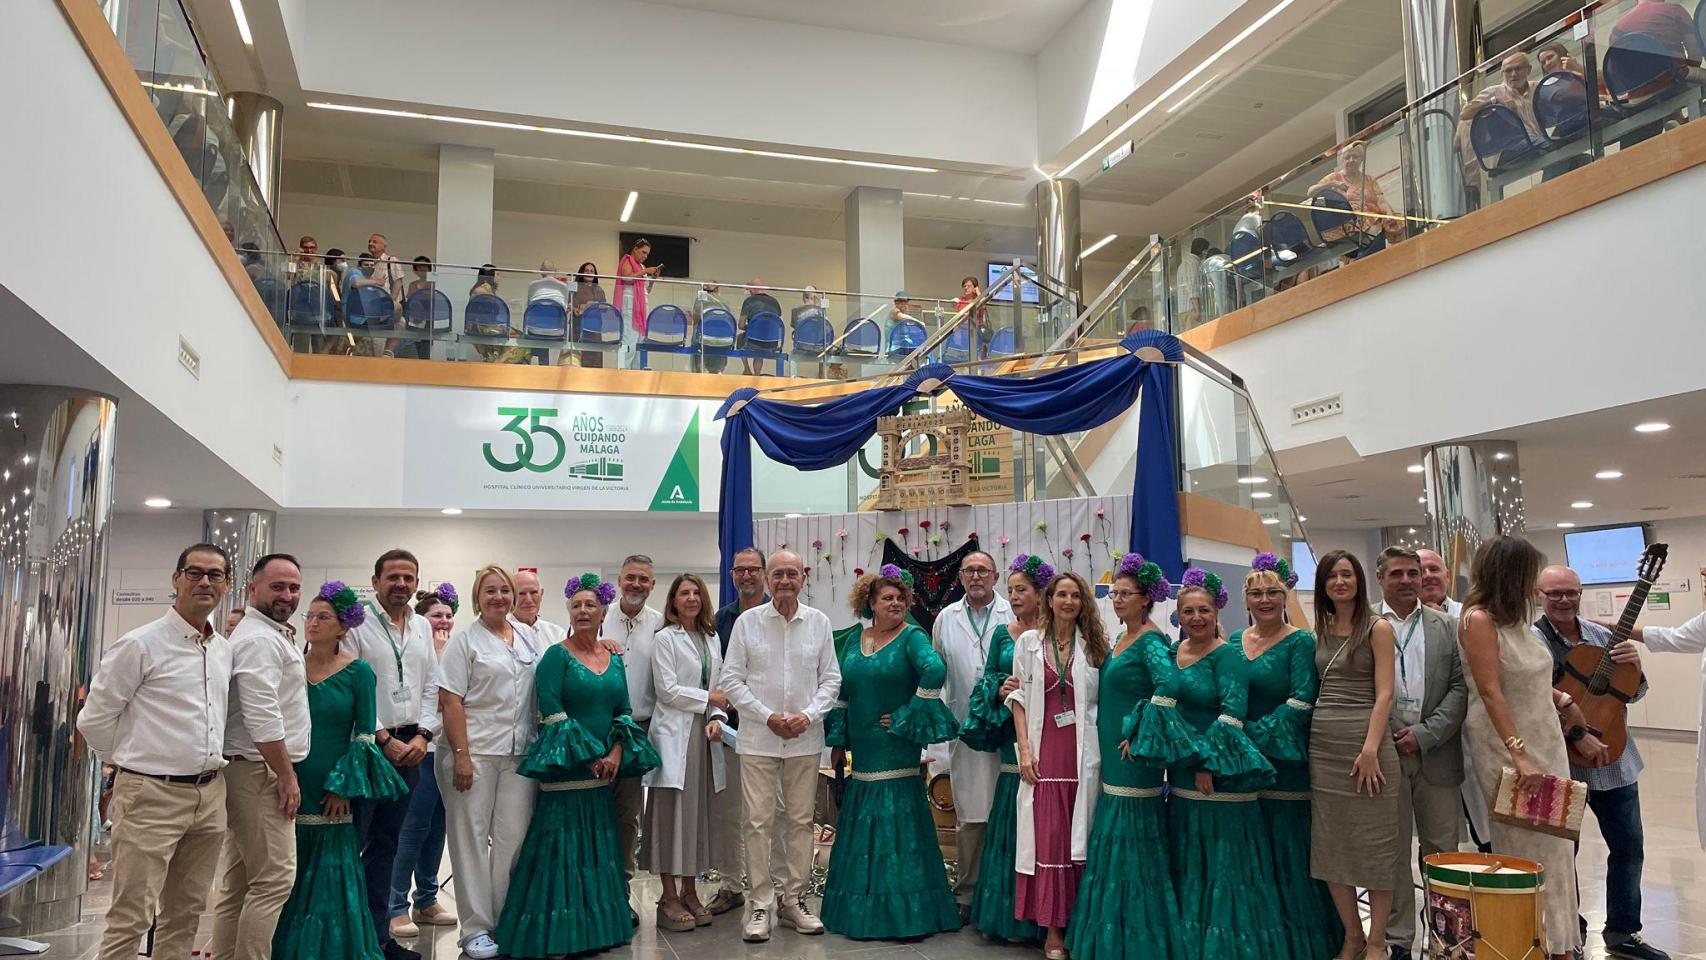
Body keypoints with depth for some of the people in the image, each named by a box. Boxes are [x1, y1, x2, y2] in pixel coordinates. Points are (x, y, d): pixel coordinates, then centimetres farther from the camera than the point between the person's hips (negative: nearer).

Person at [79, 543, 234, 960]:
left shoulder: (224, 649, 11)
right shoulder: (141, 645, -9)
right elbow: (94, 719, -5)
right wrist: (133, 761, 4)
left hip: (210, 795, 6)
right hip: (151, 795, -6)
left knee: (186, 912, 14)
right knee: (131, 918, -3)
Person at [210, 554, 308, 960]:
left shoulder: (273, 634, 18)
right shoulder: (260, 639, -15)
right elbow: (263, 718, -22)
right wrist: (287, 777, -17)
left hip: (251, 772, 11)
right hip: (260, 772, -11)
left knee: (238, 882, 13)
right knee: (274, 880, -9)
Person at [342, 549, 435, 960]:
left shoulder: (423, 627, 11)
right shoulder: (357, 624, -6)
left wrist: (422, 736, -1)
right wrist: (384, 739, -13)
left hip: (410, 747, 6)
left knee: (386, 843, 13)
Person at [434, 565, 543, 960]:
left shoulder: (528, 637, 11)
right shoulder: (465, 641, -3)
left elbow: (540, 690, 19)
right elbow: (450, 702, -8)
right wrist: (461, 755, -13)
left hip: (519, 753, 4)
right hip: (474, 752, -4)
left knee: (513, 837, 6)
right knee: (471, 837, 3)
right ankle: (476, 927, 12)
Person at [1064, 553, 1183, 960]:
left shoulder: (1151, 640, -13)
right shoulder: (1121, 640, 14)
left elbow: (1169, 684, -30)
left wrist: (1141, 736, -23)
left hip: (1134, 760, -9)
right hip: (1113, 759, 9)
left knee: (1132, 846, -2)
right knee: (1113, 846, 14)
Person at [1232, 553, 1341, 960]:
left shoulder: (1300, 643, -6)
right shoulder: (1234, 641, 10)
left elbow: (1301, 703, -15)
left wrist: (1256, 733, -19)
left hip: (1286, 764, -5)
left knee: (1290, 856, 1)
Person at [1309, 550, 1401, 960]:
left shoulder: (1377, 628, -3)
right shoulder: (1320, 631, 11)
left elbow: (1384, 694, -9)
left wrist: (1370, 749, -18)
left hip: (1365, 743, -5)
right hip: (1322, 745, 5)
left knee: (1374, 845, 2)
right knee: (1329, 844, 8)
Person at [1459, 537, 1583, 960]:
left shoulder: (1515, 619, 10)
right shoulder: (1479, 620, -14)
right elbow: (1491, 692, -20)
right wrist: (1519, 755, -24)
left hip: (1545, 743, 8)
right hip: (1506, 745, -8)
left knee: (1552, 843, 11)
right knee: (1523, 846, -3)